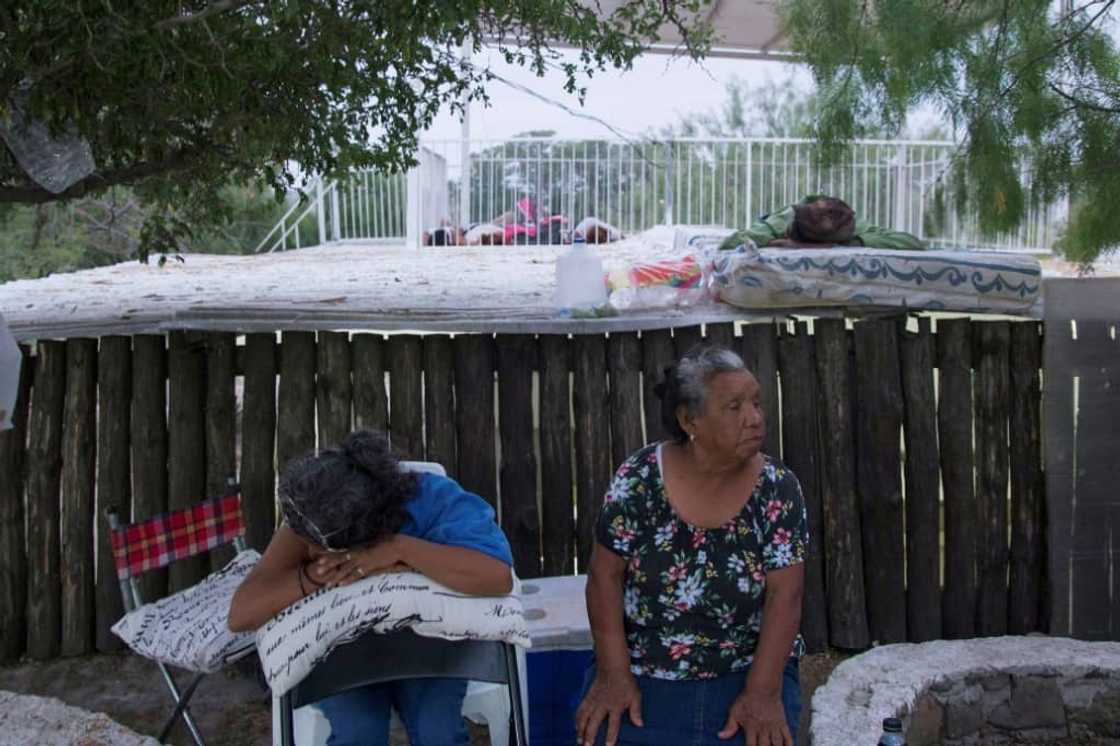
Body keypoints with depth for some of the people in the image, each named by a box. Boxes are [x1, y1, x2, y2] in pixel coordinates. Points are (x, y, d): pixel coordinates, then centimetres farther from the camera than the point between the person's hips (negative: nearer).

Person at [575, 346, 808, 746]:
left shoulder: (778, 488, -8)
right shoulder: (641, 477, -10)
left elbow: (784, 596, -10)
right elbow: (605, 575, -5)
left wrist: (764, 692, -18)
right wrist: (614, 675, -11)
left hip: (747, 672, 1)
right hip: (643, 672, 0)